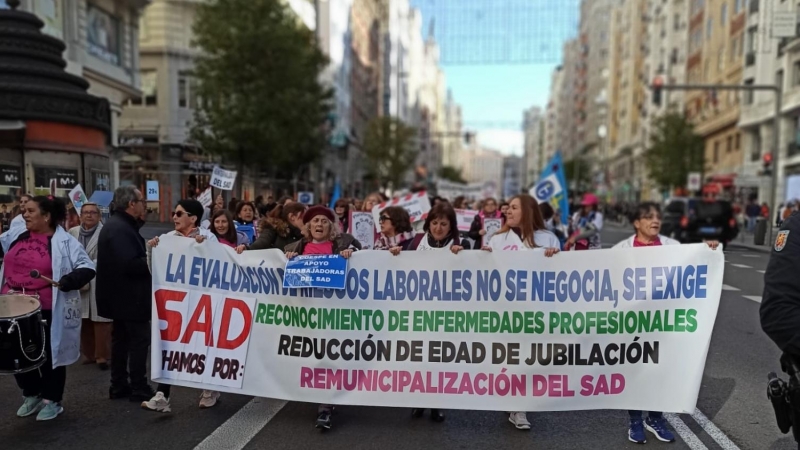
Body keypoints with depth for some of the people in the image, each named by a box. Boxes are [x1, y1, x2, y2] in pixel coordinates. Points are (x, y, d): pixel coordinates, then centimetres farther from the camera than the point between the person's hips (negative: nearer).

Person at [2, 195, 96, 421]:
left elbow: (87, 267, -13)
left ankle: (52, 400, 25)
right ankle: (31, 395, 37)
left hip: (46, 311, -5)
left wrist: (72, 279, -29)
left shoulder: (64, 242, -12)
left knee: (50, 355, 9)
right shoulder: (16, 234, 5)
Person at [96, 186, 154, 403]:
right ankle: (139, 388, 5)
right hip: (129, 296, -11)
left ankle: (118, 386, 24)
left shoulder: (117, 224, 12)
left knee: (121, 339, 15)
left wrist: (149, 254, 1)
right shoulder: (120, 229, -21)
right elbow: (130, 264, -29)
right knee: (140, 339, -2)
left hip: (121, 294, 11)